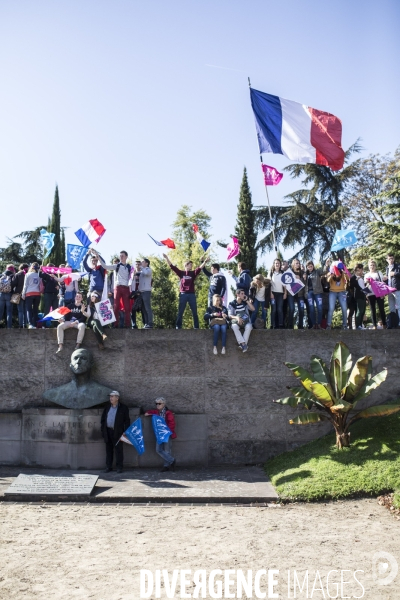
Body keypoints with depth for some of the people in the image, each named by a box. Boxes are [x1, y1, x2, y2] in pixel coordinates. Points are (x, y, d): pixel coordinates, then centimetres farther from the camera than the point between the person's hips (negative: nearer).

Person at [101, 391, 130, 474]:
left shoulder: (123, 408, -1)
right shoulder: (107, 408, 13)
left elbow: (127, 421, -3)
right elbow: (103, 419, 17)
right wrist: (103, 430, 7)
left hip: (117, 432, -5)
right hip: (108, 432, 5)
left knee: (119, 450, -1)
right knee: (108, 450, 9)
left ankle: (119, 467, 5)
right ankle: (108, 466, 17)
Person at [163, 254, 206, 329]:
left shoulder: (193, 273, 7)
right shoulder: (181, 273, 5)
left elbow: (199, 268, -5)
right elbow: (172, 267, 0)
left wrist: (205, 261, -18)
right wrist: (166, 258, -6)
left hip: (191, 294, 1)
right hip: (183, 294, -1)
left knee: (194, 312, 3)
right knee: (180, 311, 2)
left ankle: (196, 326, 8)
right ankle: (178, 326, 7)